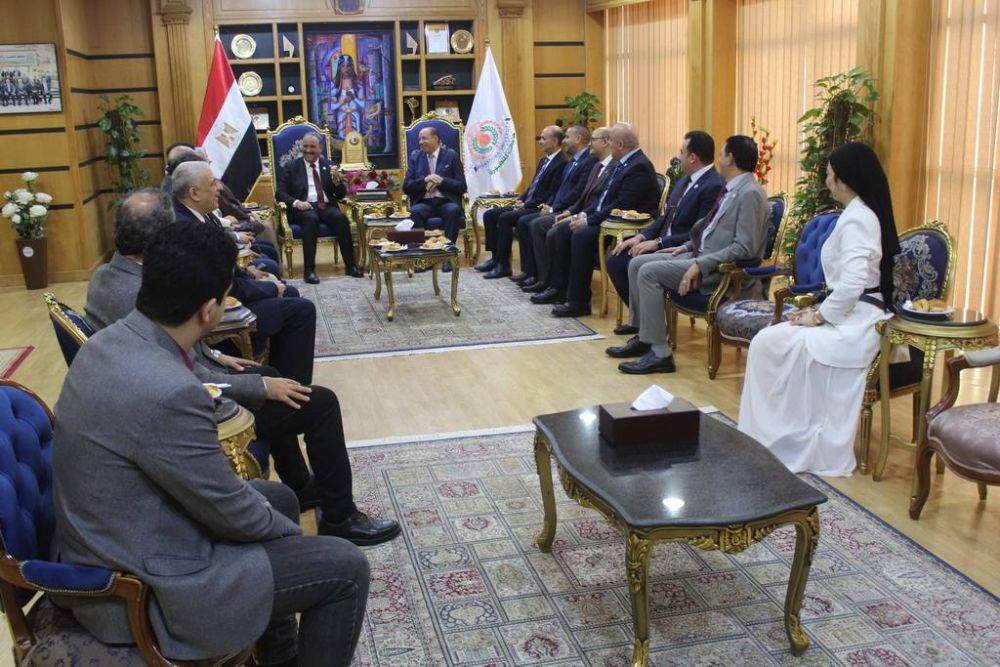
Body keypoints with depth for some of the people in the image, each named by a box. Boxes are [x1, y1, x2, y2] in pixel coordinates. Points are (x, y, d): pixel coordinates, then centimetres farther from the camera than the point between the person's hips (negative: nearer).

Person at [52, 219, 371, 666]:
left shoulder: (108, 343, -3)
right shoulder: (169, 391, -32)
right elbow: (230, 511, -19)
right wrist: (288, 529, 1)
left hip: (108, 545, 10)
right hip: (137, 587, -9)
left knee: (277, 497, 25)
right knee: (344, 568, -5)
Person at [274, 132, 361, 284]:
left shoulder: (328, 166, 15)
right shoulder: (292, 167, 10)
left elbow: (341, 195, 11)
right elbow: (279, 193, 3)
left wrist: (337, 179, -10)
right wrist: (296, 202, -17)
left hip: (327, 207, 2)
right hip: (303, 208, -2)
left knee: (340, 217, -31)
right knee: (311, 218, -36)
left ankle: (350, 265, -26)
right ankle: (309, 269, -36)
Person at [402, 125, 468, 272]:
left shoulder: (451, 156, 5)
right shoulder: (415, 157, 12)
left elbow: (462, 187, 0)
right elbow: (406, 187, 5)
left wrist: (442, 181, -16)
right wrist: (424, 180, -13)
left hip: (446, 202, -1)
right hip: (424, 203, 2)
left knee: (453, 210, -34)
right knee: (415, 211, -31)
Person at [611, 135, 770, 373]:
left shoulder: (750, 194, -16)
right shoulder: (731, 189, 14)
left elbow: (744, 248, -22)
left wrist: (700, 265, -24)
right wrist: (687, 246, 12)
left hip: (721, 268, -10)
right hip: (699, 254, 10)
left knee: (649, 272, -22)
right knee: (637, 264, 5)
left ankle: (659, 353, -18)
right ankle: (643, 337, 12)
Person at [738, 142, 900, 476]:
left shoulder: (855, 219, -18)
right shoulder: (864, 213, 15)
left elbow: (852, 285, -28)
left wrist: (819, 316, -14)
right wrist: (819, 310, 8)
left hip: (855, 324, -10)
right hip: (854, 316, 10)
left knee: (768, 345, -11)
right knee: (768, 341, 6)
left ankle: (783, 439, 2)